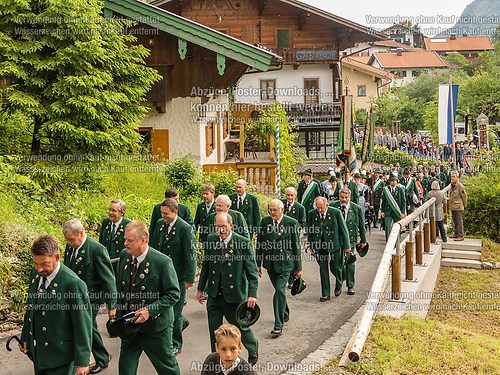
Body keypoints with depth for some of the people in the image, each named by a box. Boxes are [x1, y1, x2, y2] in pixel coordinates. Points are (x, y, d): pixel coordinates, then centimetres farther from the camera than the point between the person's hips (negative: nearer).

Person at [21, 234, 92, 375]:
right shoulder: (35, 273, -3)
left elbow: (82, 325, -19)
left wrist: (82, 361, -14)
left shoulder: (73, 284, -24)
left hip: (60, 355, -6)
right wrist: (25, 337, 17)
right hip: (37, 352, 7)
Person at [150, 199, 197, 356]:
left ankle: (175, 345, 19)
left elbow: (191, 255, -15)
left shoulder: (186, 229, -17)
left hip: (177, 276, -6)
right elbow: (153, 246, 13)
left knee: (174, 311, 3)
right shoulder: (160, 224, 3)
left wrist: (190, 278, -14)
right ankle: (181, 321, 45)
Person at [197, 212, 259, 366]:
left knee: (241, 326, 13)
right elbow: (206, 265, 10)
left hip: (234, 295, -3)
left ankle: (253, 351, 42)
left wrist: (252, 294, -18)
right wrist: (201, 288, 14)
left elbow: (252, 270, -11)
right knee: (214, 330, 9)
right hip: (214, 295, 4)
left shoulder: (243, 242, -13)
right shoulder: (211, 240, 0)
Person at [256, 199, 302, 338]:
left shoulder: (292, 223, -8)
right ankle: (285, 314, 40)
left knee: (279, 291, -13)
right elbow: (259, 243, 8)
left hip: (284, 262, -4)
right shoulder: (265, 221, 2)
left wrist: (298, 268, 0)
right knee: (279, 290, 17)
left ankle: (278, 325, -8)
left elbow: (296, 245, -3)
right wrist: (258, 264, 7)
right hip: (270, 262, 4)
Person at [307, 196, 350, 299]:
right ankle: (325, 294, 13)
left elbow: (343, 229, -4)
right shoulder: (312, 214, -2)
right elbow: (310, 231, 7)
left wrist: (346, 245, -2)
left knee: (335, 268, 6)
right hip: (319, 245, 2)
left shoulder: (336, 212, -10)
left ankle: (339, 284, 39)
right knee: (323, 269, 4)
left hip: (334, 244, -2)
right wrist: (311, 247, 5)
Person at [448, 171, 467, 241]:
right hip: (453, 206, 9)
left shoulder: (460, 186, -15)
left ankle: (461, 236, -3)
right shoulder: (452, 185, 11)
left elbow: (464, 196, -9)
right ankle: (456, 233, 27)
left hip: (458, 207, -9)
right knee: (455, 221, 17)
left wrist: (464, 205, -3)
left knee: (459, 221, -6)